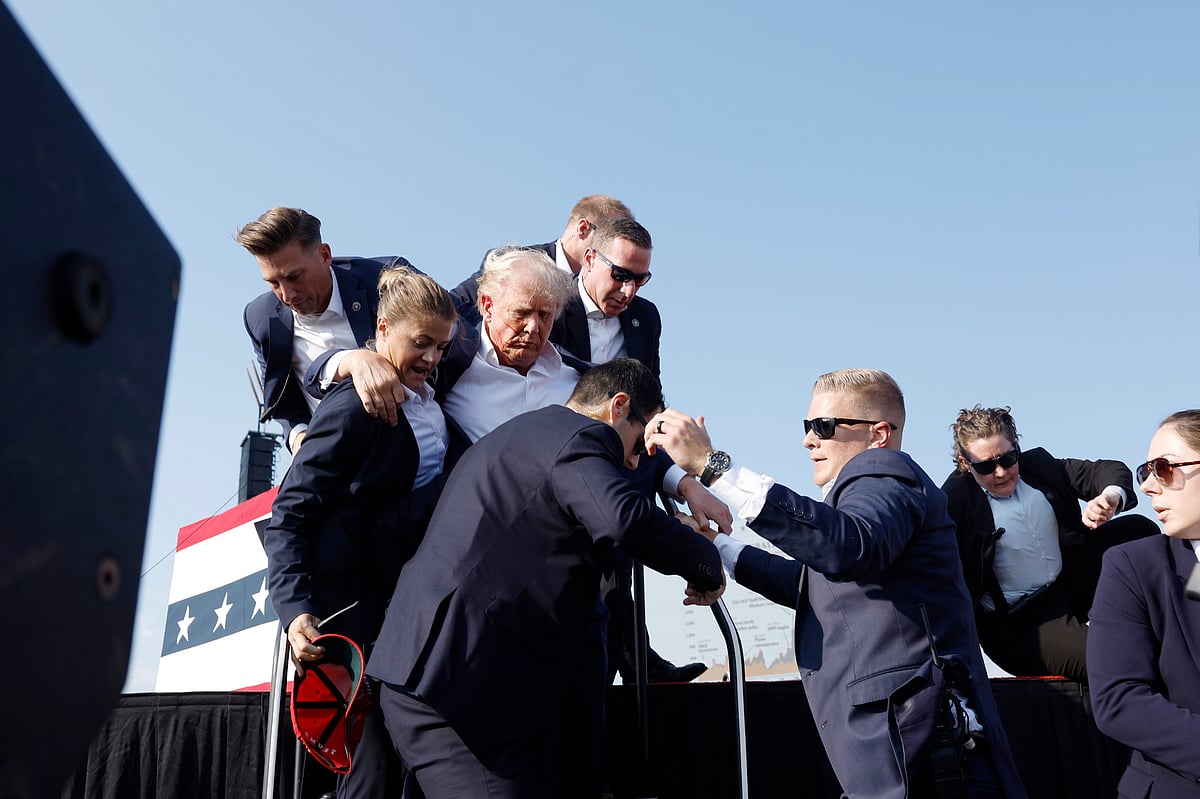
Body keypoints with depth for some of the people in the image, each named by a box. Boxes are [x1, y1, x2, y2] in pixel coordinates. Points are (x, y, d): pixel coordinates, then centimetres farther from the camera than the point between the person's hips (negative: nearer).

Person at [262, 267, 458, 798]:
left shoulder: (430, 400, 9)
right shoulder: (353, 407, -14)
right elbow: (288, 515, -16)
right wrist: (295, 609, -26)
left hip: (408, 593, 8)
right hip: (355, 599, -8)